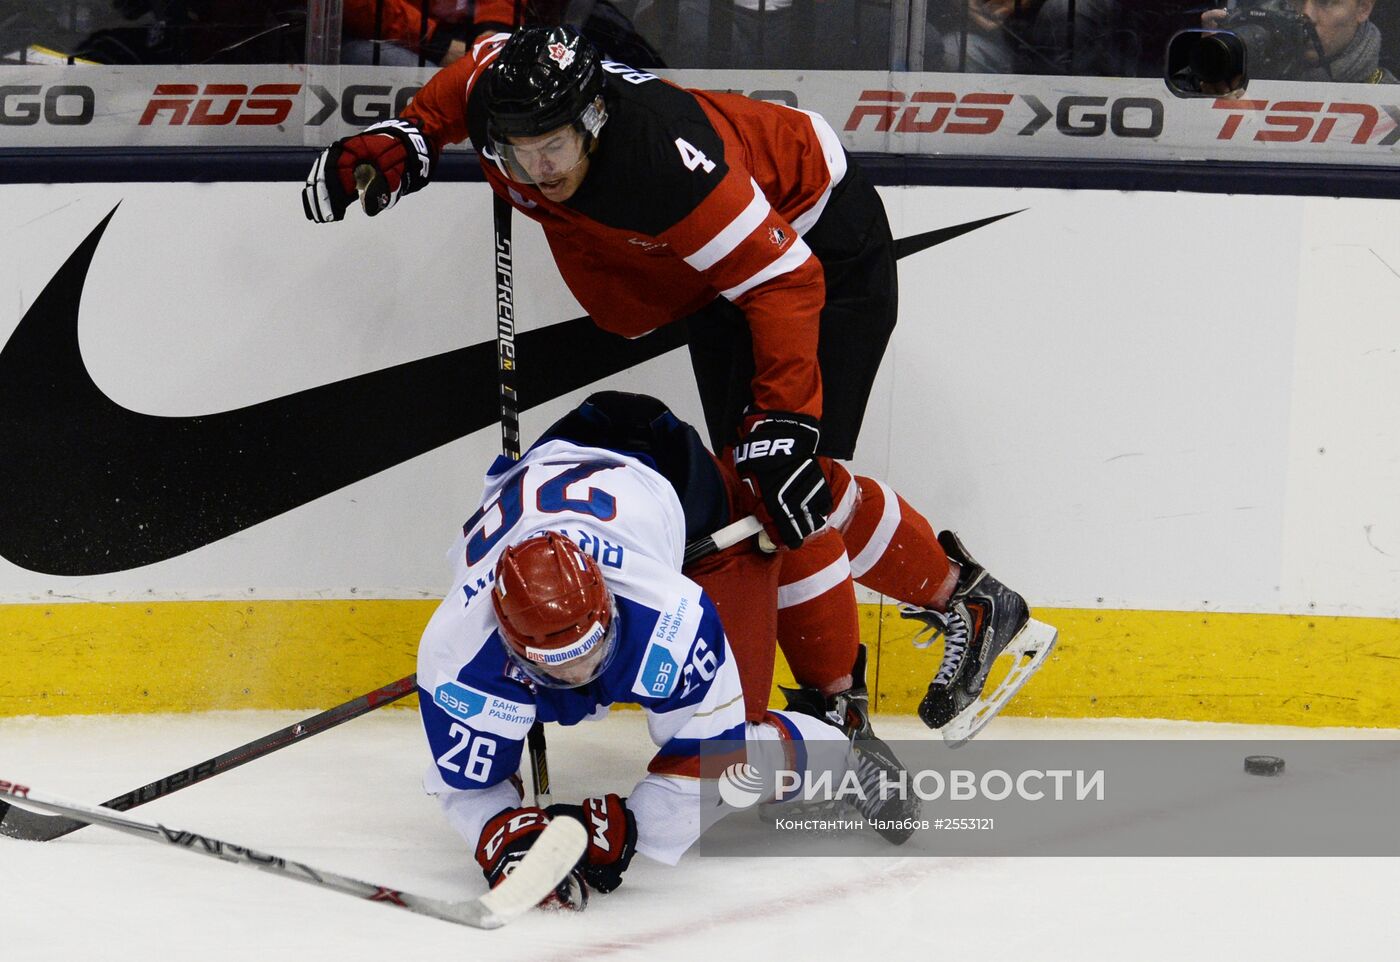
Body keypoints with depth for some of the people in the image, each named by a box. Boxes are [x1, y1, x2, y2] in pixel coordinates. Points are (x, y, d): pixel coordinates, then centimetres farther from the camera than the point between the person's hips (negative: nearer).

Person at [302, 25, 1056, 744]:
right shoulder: (506, 88, -20)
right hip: (725, 269, 9)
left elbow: (783, 282, -37)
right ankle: (963, 598, 23)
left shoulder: (663, 159, -41)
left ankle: (834, 706, -5)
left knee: (785, 486, -16)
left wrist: (783, 424, -39)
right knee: (747, 481, 9)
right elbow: (456, 89, 8)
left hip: (820, 251, -9)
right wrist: (396, 145, -8)